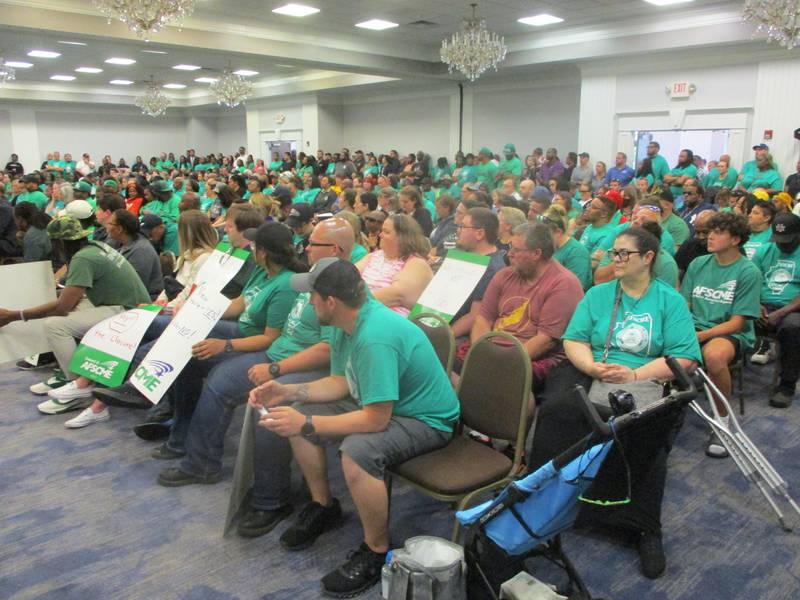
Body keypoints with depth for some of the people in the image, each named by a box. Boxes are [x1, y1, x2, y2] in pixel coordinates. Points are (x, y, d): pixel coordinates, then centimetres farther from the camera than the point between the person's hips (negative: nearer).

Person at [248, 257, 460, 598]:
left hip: (426, 420, -10)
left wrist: (307, 424, -28)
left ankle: (377, 554, -11)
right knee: (296, 417, 4)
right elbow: (341, 382, 7)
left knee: (357, 451, -37)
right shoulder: (346, 324, -3)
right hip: (379, 404, 10)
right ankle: (323, 507, 24)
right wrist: (289, 392, -4)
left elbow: (376, 419, -33)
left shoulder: (375, 338, -33)